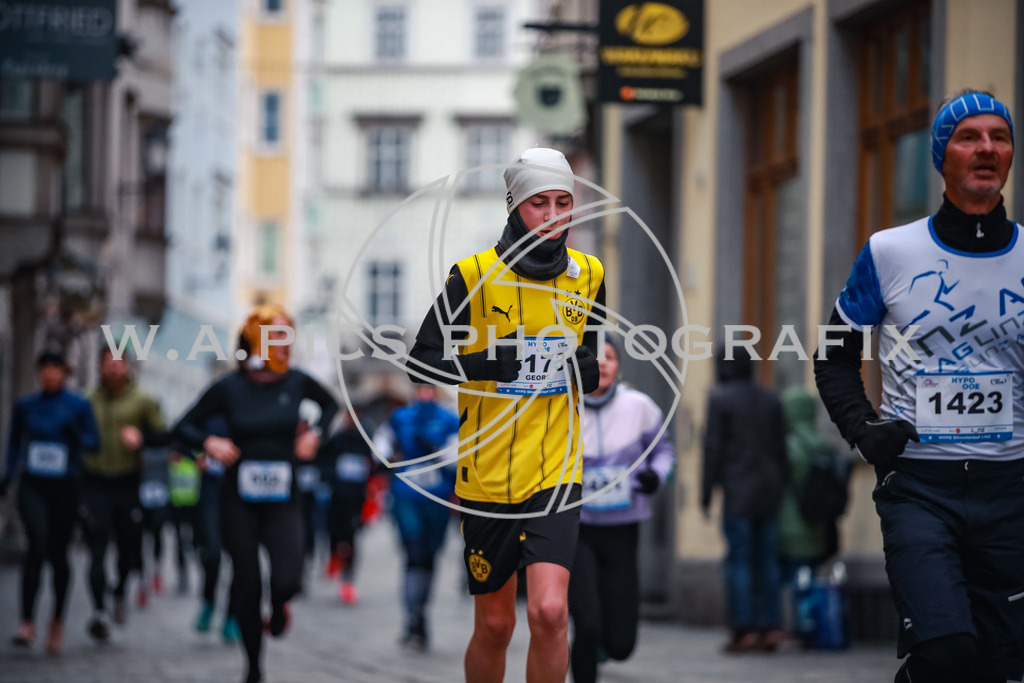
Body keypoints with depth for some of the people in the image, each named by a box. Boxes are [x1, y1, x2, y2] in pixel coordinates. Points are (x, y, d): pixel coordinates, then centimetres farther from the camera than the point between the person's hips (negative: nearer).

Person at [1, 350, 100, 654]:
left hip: (65, 488, 0)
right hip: (32, 486, 0)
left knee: (58, 552, 5)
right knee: (37, 541, -20)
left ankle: (57, 620, 26)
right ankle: (27, 622, -23)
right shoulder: (25, 405, 8)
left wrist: (75, 435, -17)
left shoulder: (79, 406, 2)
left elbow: (94, 442, 3)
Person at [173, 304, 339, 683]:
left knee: (287, 579, -19)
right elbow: (184, 427, 2)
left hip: (283, 500, 0)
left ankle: (278, 606, 19)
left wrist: (315, 433, 3)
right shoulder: (229, 388, -6)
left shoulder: (297, 382, -2)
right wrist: (209, 443, -16)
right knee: (247, 584, 4)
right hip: (239, 502, 0)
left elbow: (331, 405, 20)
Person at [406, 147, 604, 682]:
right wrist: (492, 363, -19)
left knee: (549, 612, -17)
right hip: (487, 475, -1)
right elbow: (422, 361, -4)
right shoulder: (473, 275, -6)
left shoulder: (589, 276, 4)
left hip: (556, 475, 1)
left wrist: (588, 367, -5)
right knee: (494, 627, 9)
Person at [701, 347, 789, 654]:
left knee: (738, 560, -4)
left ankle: (744, 629, -9)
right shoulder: (770, 399, 12)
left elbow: (713, 447, -7)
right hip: (769, 490, 5)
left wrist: (706, 494, -4)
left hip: (738, 491, -5)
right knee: (767, 559, 8)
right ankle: (771, 626, 3)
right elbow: (780, 447, 12)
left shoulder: (720, 398, -4)